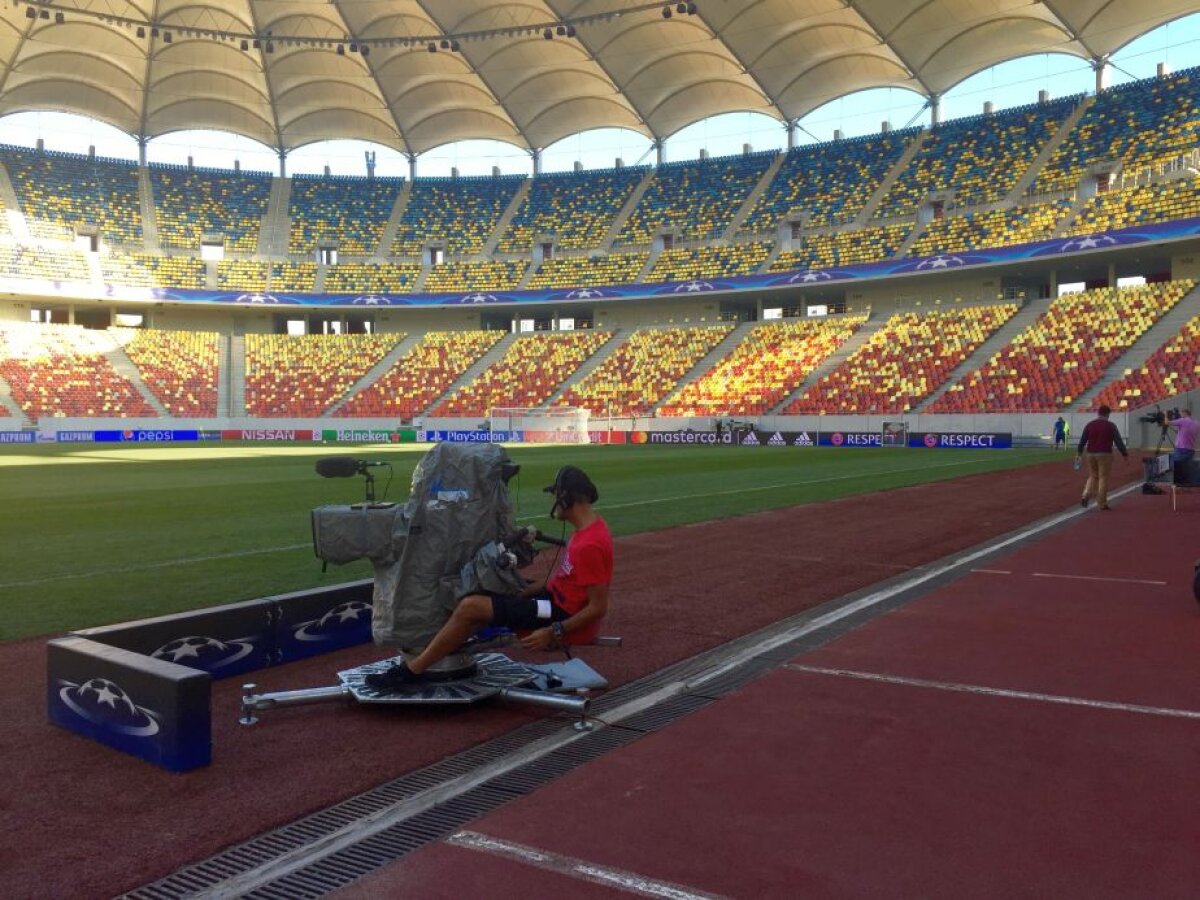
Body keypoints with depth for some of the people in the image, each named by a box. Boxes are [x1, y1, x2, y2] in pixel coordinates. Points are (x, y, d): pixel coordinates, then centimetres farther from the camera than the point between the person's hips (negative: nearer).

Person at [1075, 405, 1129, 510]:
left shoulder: (1089, 425, 7)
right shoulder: (1111, 426, -3)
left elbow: (1082, 440, 8)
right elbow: (1118, 441, -4)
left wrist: (1079, 453, 15)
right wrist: (1125, 454, 2)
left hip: (1091, 454, 4)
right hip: (1105, 454, -4)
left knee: (1093, 476, 17)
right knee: (1103, 478, 1)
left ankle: (1086, 496, -2)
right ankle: (1101, 503, 2)